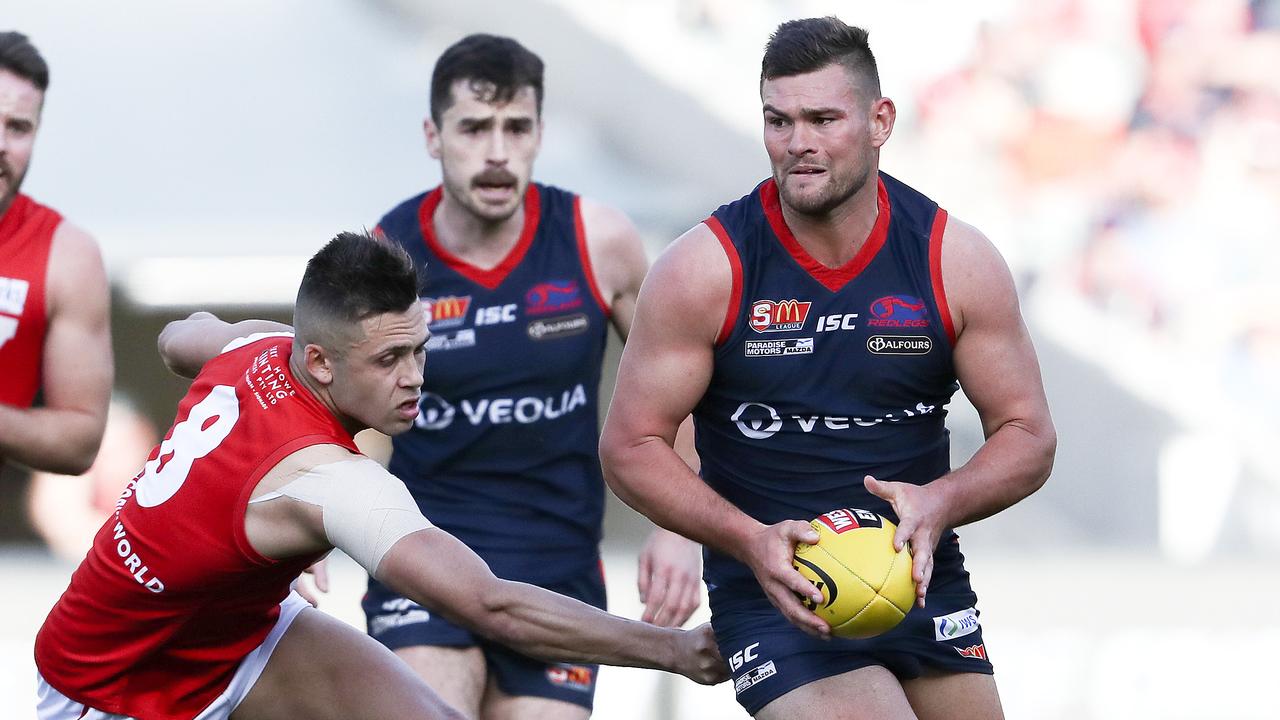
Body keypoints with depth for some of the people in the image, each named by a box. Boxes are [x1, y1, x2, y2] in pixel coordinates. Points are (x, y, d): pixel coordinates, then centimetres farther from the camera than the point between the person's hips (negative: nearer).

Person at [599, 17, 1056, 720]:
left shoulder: (956, 261, -4)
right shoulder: (706, 270, -10)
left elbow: (1028, 436, 2)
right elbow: (630, 448, -6)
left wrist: (940, 503, -19)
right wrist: (751, 541, -21)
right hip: (774, 598, -4)